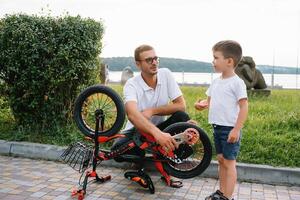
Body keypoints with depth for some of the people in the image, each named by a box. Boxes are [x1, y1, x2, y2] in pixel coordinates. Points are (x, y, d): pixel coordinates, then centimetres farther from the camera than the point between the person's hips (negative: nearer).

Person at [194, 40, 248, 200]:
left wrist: (237, 129, -20)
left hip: (230, 129, -8)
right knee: (221, 159, 15)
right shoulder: (216, 81, 9)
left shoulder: (237, 82, -13)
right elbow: (210, 100, 17)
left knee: (229, 162, -1)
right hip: (217, 128, 8)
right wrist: (202, 104, -6)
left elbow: (244, 106, -16)